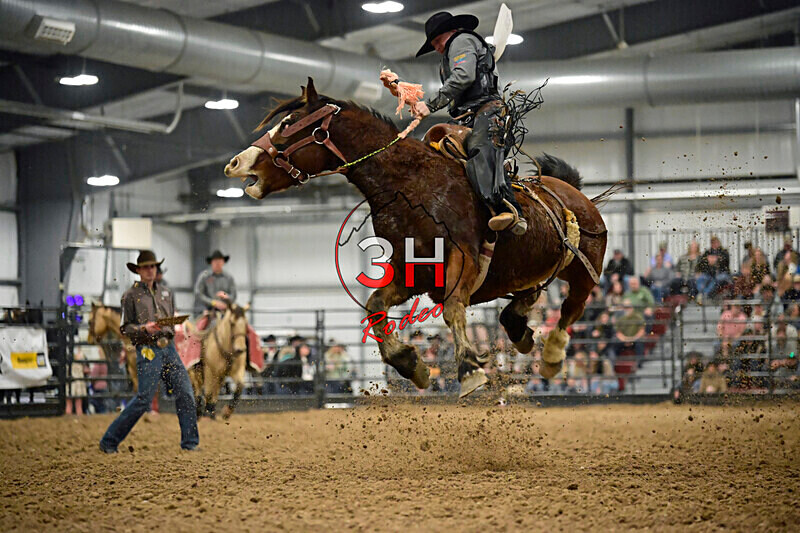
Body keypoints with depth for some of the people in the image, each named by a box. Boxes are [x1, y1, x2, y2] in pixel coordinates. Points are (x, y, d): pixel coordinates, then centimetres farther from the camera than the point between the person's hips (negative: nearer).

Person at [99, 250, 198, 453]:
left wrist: (170, 331, 8)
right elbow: (125, 328, -1)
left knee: (185, 394, -2)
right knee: (144, 399, -9)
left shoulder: (165, 293, 17)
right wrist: (144, 328, -18)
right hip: (148, 351, -6)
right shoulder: (131, 295, 1)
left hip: (169, 348, 6)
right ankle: (109, 441, 0)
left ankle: (190, 442, 7)